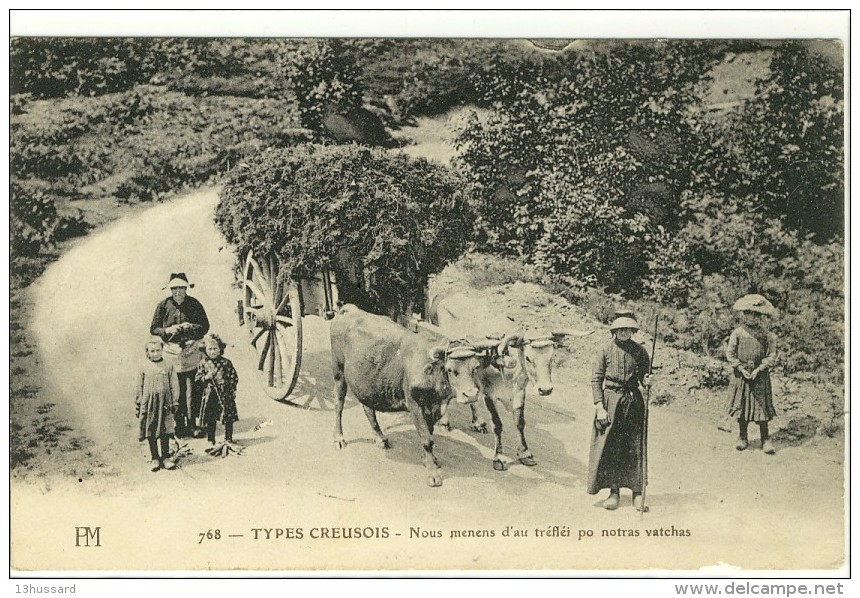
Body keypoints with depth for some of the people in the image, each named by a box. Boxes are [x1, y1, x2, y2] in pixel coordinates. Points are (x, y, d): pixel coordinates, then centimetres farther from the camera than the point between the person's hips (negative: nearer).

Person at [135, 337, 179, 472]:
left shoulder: (169, 366, 0)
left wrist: (174, 402, 1)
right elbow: (138, 387, 5)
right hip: (148, 404, 0)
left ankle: (165, 457, 14)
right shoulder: (144, 367, 0)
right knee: (151, 433, 5)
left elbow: (174, 386, 4)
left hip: (164, 404, 0)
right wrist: (137, 405, 4)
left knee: (165, 432, 4)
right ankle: (155, 458, 15)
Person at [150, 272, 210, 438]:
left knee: (192, 390, -2)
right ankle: (179, 425, 11)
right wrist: (168, 330, -11)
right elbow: (153, 329, 7)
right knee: (176, 392, 1)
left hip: (191, 352, 0)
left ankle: (192, 424, 7)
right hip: (171, 352, 0)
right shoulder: (163, 305, 3)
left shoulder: (195, 304, 4)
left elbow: (205, 326, 7)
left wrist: (191, 327, -11)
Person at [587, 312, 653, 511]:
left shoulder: (639, 351, 3)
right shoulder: (605, 350, -1)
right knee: (609, 448, 0)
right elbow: (596, 379, -2)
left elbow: (643, 376, 13)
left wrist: (646, 381, -12)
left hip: (633, 400, 1)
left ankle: (637, 491, 8)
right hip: (610, 400, -1)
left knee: (635, 447, 1)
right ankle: (614, 491, 11)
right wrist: (599, 407, -9)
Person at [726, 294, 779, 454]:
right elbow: (730, 354, 0)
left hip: (760, 376, -1)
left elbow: (772, 356, -3)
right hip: (740, 375, 1)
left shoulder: (766, 335, -3)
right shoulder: (737, 333, -2)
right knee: (741, 406, 7)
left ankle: (765, 439, 9)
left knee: (762, 406, 1)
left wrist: (758, 370, -14)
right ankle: (743, 437, 20)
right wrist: (741, 369, -10)